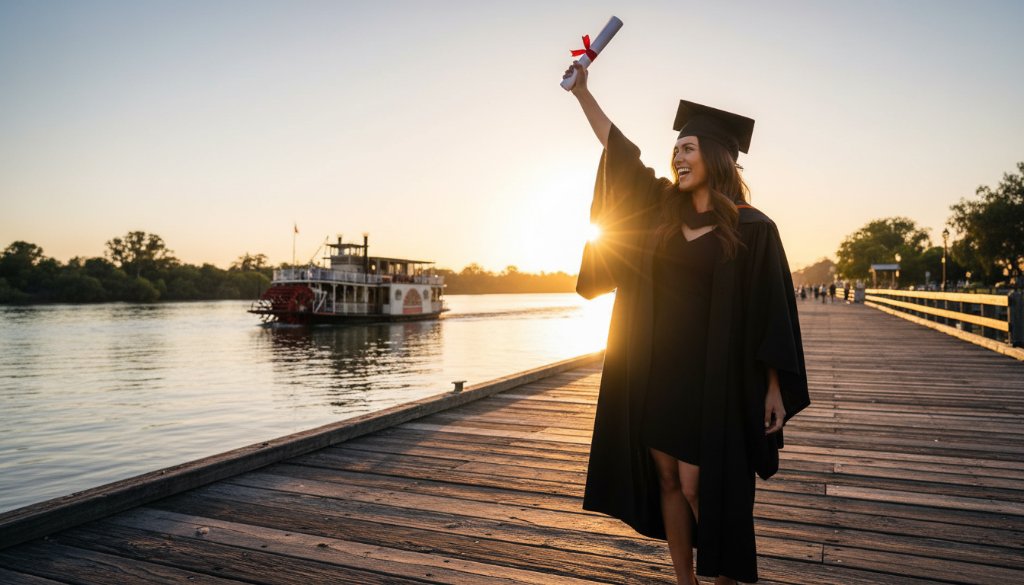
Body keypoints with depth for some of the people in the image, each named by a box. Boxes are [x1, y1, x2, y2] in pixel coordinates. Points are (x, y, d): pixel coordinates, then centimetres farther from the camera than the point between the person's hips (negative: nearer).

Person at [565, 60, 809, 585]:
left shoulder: (751, 229, -7)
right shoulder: (662, 211, 7)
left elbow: (772, 314, -6)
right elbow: (618, 149, 14)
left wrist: (775, 388, -8)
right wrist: (581, 90, 15)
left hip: (710, 378, -5)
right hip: (654, 373, 5)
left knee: (699, 488, -1)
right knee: (666, 481, 11)